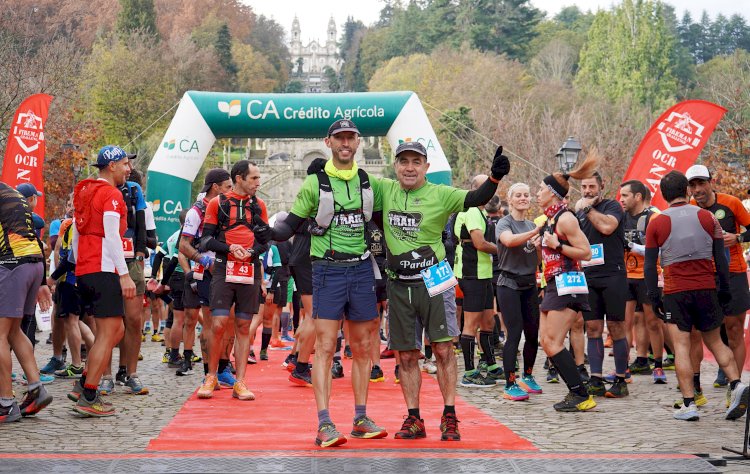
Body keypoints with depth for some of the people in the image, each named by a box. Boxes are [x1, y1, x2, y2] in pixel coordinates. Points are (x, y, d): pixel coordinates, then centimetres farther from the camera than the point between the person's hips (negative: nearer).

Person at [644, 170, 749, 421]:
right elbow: (721, 257, 4)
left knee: (681, 347, -1)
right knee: (715, 342, 15)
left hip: (675, 291, -2)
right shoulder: (707, 217, 3)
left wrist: (654, 297, 3)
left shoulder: (656, 223, -2)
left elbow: (649, 264, -2)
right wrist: (725, 290, 11)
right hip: (706, 288, 2)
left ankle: (689, 404, -5)